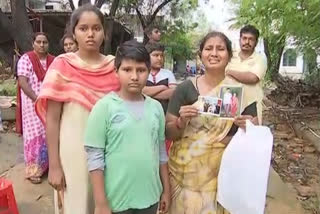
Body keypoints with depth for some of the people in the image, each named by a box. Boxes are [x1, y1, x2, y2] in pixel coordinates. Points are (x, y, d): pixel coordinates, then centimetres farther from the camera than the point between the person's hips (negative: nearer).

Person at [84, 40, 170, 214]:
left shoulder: (156, 107, 0)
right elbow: (95, 157, -11)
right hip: (116, 199, -4)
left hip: (150, 196, 4)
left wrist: (166, 190, 9)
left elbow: (161, 152, 6)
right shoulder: (105, 106, -12)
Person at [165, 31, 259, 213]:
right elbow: (169, 133, -2)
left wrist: (248, 127, -20)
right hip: (186, 170, 0)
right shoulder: (185, 88, -5)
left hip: (224, 171, 0)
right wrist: (181, 122, -22)